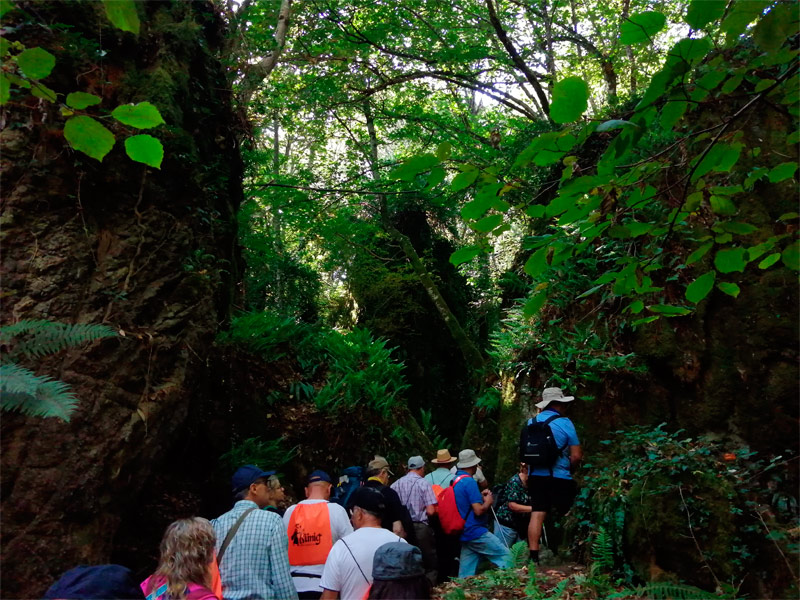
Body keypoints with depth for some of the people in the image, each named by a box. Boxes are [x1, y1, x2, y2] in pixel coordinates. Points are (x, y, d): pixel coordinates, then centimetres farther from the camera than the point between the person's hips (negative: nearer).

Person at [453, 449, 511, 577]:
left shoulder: (455, 481, 11)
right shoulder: (469, 482, -17)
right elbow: (479, 510, -21)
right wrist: (488, 502, -2)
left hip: (464, 533, 9)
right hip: (476, 532, -9)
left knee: (465, 574, 11)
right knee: (505, 555, -1)